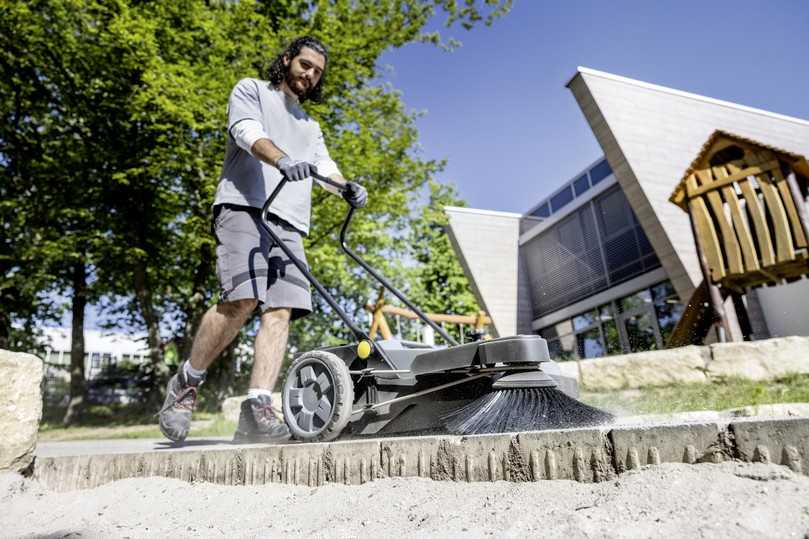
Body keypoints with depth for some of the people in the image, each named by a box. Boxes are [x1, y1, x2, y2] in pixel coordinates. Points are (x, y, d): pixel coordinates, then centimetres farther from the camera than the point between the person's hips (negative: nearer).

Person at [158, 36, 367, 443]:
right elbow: (249, 132, -4)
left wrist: (347, 187, -7)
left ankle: (256, 410, -14)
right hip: (244, 208, -5)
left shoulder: (311, 127, 34)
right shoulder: (251, 90, 18)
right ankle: (185, 384, -1)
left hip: (289, 224, 6)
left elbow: (324, 164, 16)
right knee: (241, 299, -22)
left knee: (280, 310, -12)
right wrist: (282, 160, -26)